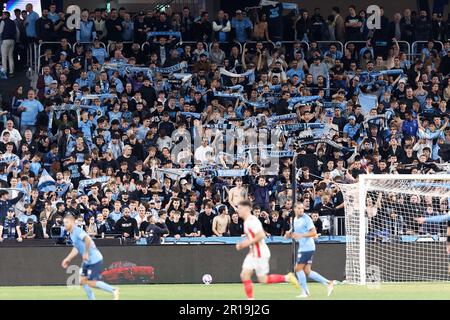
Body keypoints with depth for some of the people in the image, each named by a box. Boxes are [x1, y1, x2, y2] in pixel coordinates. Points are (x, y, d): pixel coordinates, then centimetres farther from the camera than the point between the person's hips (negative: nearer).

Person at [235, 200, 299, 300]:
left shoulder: (252, 221, -18)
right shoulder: (246, 221, 12)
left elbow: (261, 235, -27)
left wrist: (248, 242, -20)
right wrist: (242, 245, 11)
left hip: (260, 253, -10)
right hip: (253, 253, 10)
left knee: (263, 279, -6)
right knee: (244, 275, 3)